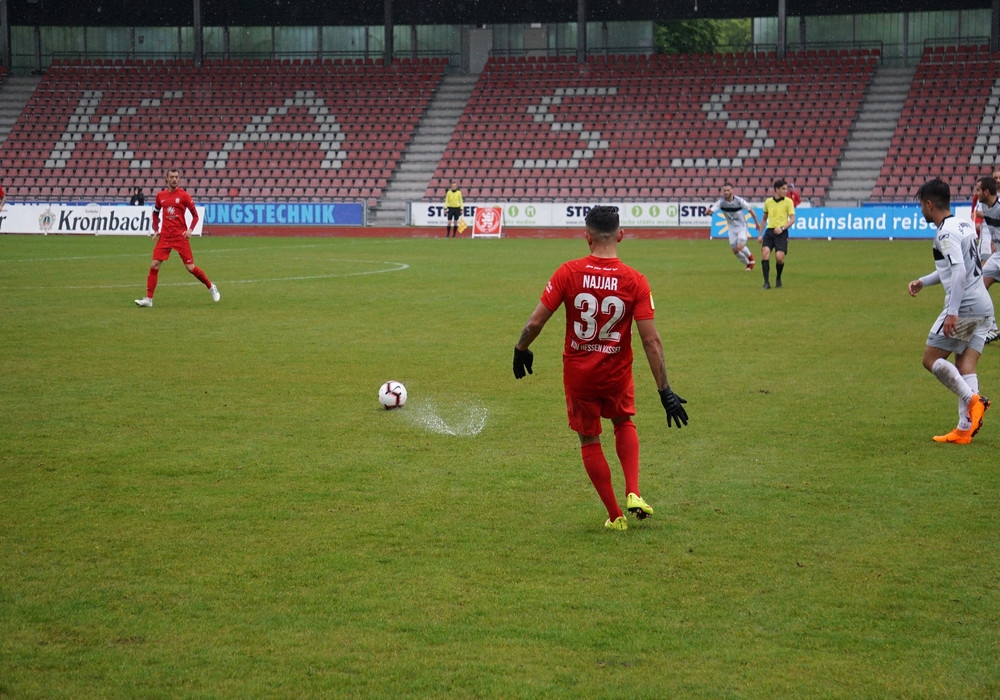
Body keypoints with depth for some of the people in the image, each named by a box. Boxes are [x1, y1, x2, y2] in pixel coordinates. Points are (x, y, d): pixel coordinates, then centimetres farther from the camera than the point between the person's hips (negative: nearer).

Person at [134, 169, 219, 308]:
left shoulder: (184, 196, -4)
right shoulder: (161, 196, 7)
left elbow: (195, 215, 1)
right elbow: (155, 213, 22)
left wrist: (190, 230, -12)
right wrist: (156, 230, 11)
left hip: (181, 236, -3)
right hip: (165, 236, 3)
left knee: (190, 267, -2)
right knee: (154, 265, -7)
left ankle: (211, 288, 19)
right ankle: (148, 299, -3)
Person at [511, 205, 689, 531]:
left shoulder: (568, 273, -15)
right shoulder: (635, 281, -13)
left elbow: (535, 322, -12)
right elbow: (651, 341, -14)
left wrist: (520, 350, 9)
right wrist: (665, 391, -9)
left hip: (578, 373, -1)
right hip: (617, 373, 1)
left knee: (589, 440, 17)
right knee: (624, 422, 28)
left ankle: (615, 515, 20)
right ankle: (633, 493, 11)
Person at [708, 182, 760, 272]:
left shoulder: (739, 201, -19)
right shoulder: (721, 202, -13)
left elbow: (751, 210, -5)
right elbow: (711, 210, -25)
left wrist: (756, 223, 5)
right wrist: (709, 210, -50)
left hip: (742, 227, -3)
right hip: (732, 228, 3)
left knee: (740, 247, -20)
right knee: (735, 251, 3)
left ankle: (750, 256, 13)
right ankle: (748, 264, 29)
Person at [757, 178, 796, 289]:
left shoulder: (788, 202, 1)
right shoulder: (768, 202, 12)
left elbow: (792, 219, -3)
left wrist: (782, 228, -19)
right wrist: (760, 234, 18)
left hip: (781, 233, -3)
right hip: (769, 231, 3)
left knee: (779, 257, -15)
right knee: (765, 252, -19)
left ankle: (778, 279, 15)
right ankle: (766, 282, -15)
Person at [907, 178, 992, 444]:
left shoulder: (946, 233, -12)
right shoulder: (963, 225, 17)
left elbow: (959, 271, -23)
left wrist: (952, 312, -26)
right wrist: (922, 282, 29)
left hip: (964, 307, -9)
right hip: (984, 306, 9)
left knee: (931, 359, 0)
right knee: (965, 367, 6)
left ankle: (973, 400, -13)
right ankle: (965, 429, -1)